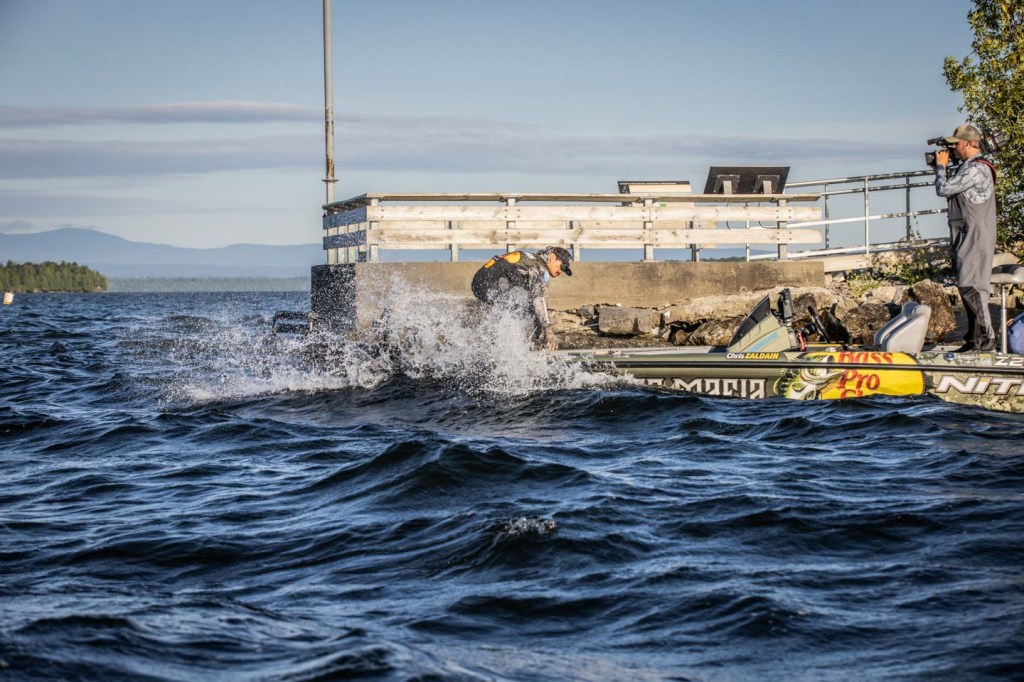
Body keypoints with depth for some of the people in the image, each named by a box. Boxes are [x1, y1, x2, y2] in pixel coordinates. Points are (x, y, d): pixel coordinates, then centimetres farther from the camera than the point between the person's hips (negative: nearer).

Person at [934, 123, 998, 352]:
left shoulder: (976, 169, -17)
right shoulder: (970, 166, 16)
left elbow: (943, 189, -17)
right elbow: (952, 190, 24)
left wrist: (941, 166, -2)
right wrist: (941, 168, 15)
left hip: (975, 239, -11)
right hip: (968, 238, 11)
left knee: (970, 287, -12)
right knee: (968, 287, 12)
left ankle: (986, 338, -12)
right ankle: (975, 338, 16)